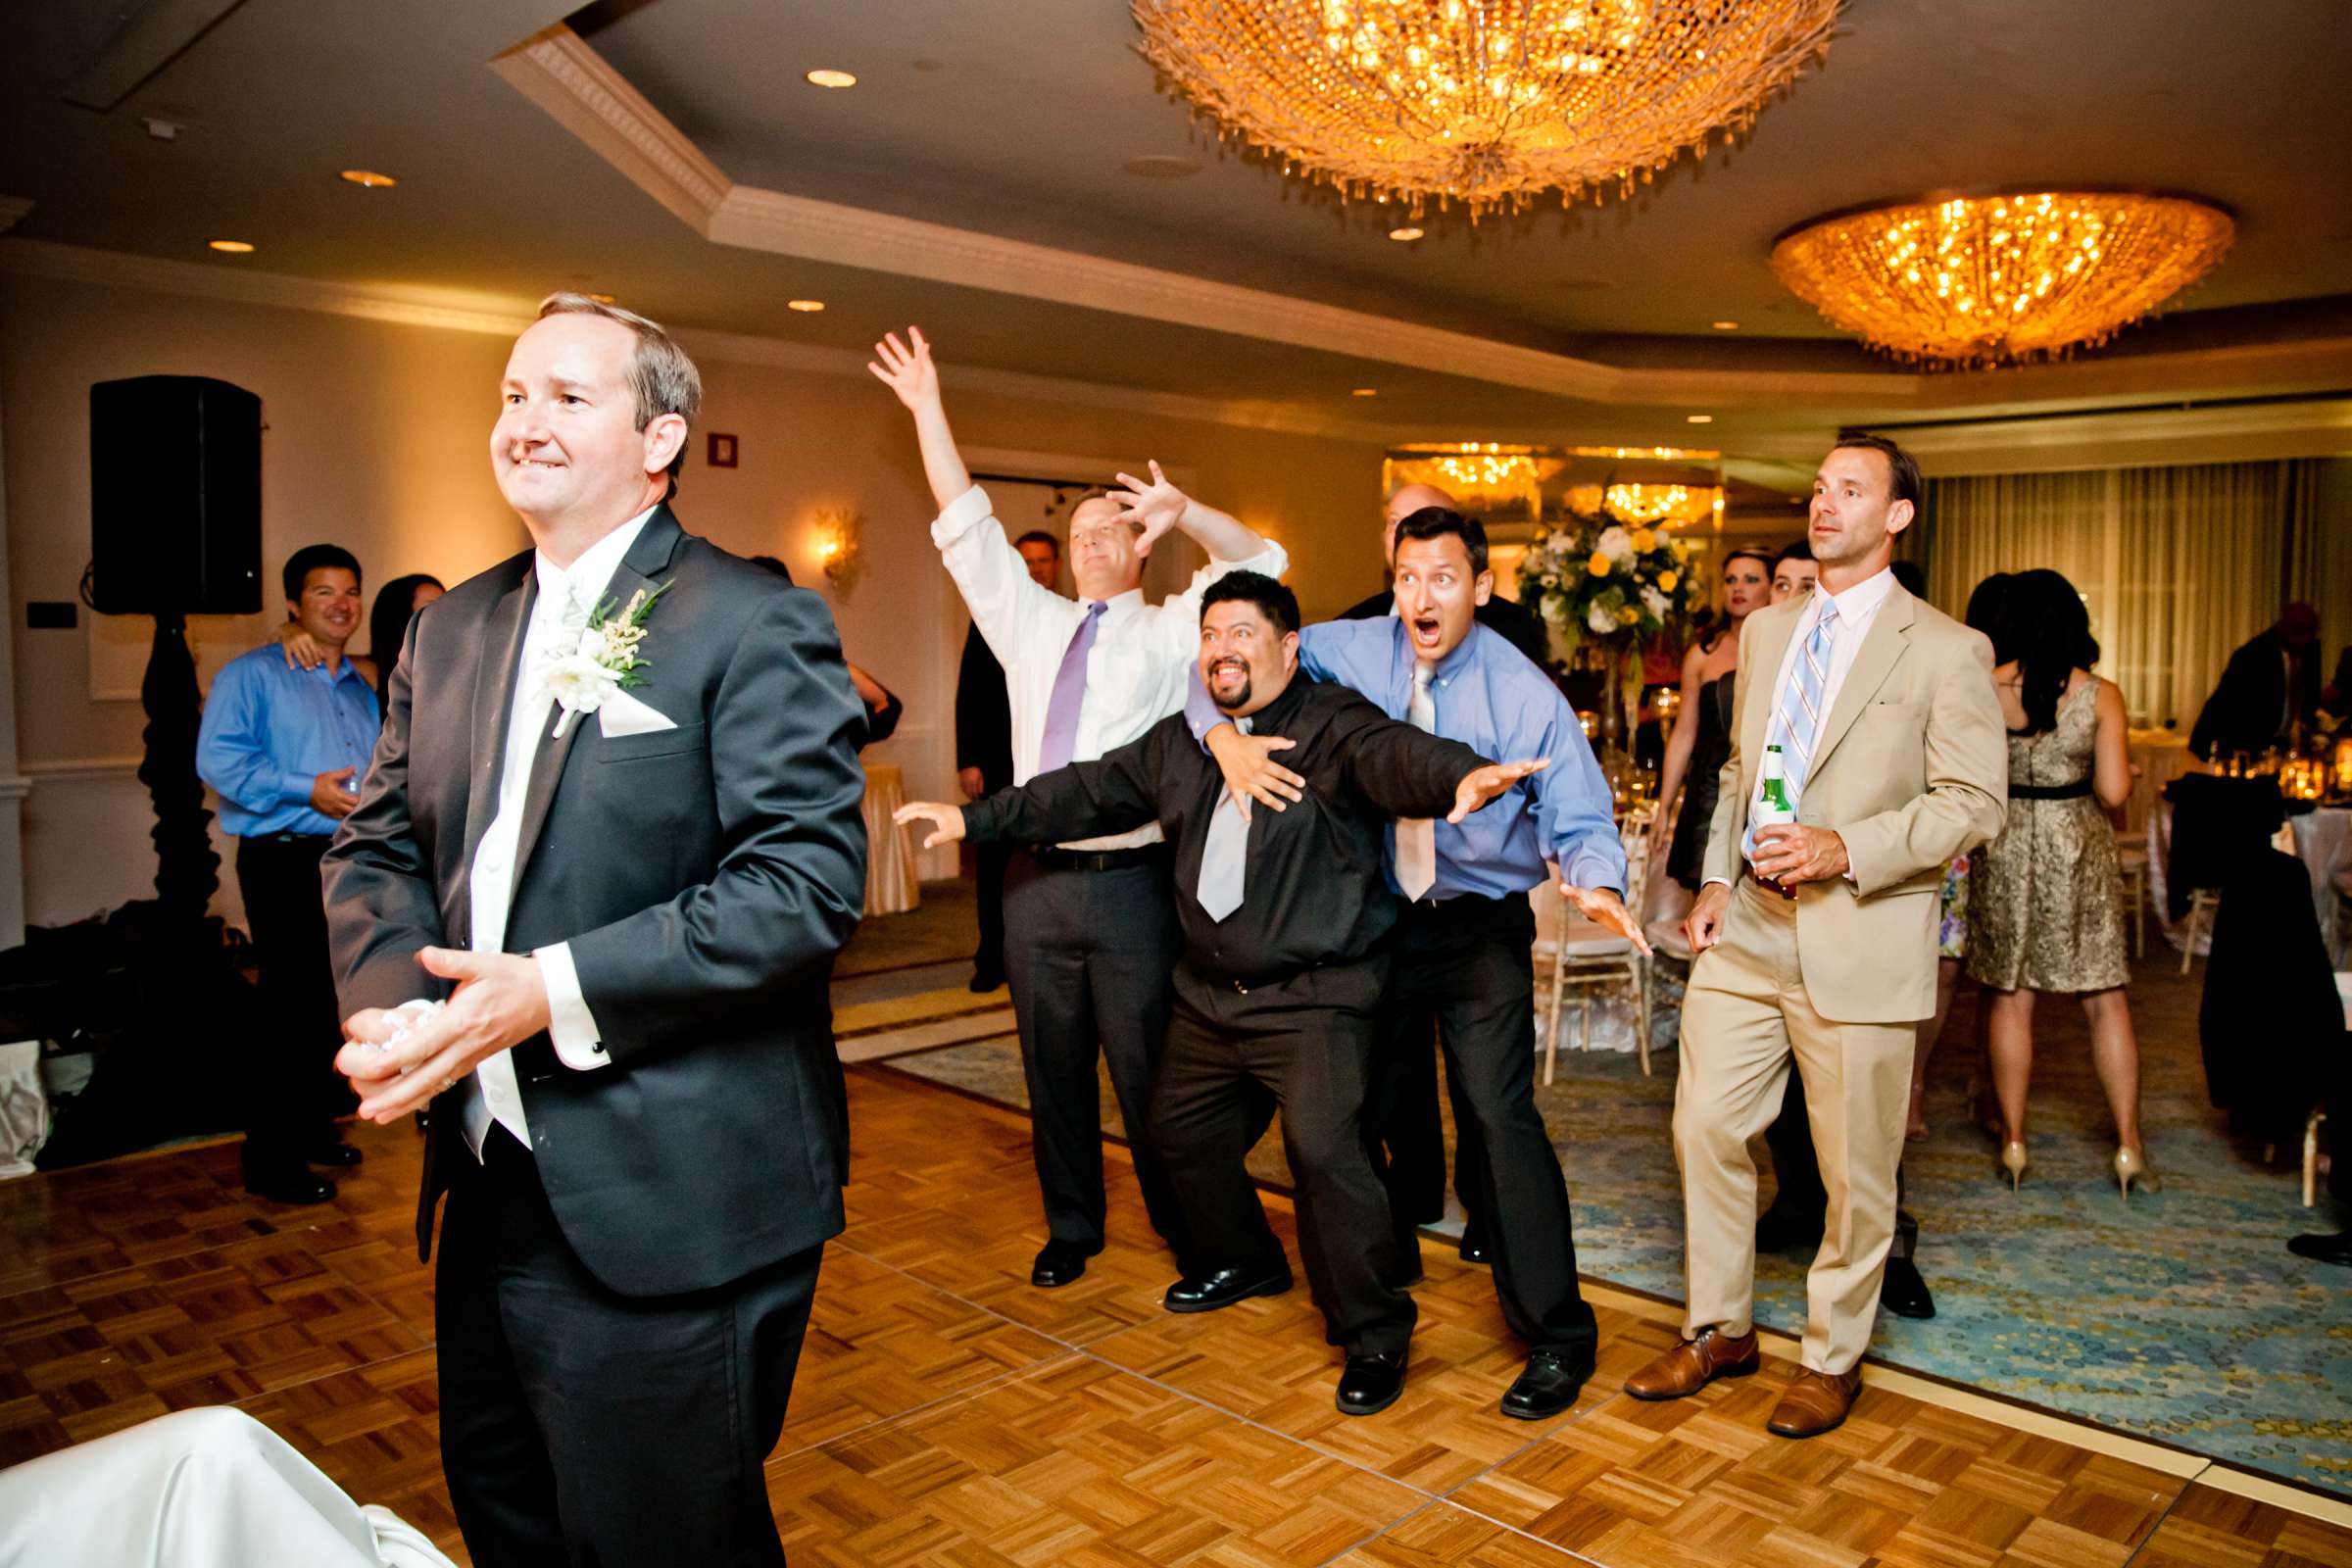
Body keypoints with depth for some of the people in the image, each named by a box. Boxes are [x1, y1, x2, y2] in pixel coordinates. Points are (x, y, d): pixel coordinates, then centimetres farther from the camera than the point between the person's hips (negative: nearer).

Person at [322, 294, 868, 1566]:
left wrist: (556, 991, -23)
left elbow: (806, 879, -20)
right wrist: (391, 1004, -9)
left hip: (669, 1213, -7)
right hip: (485, 1190, 7)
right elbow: (377, 848, 12)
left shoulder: (754, 624, -11)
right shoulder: (449, 630, 12)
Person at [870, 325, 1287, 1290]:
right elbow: (966, 526, 13)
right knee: (1054, 1069, 12)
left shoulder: (1170, 631, 6)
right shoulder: (1029, 623, 15)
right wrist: (928, 411, 10)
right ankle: (1070, 1228, 28)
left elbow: (1260, 563, -2)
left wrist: (1186, 514, -17)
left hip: (1131, 879, -4)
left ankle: (1186, 1232, 18)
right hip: (1037, 879, 4)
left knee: (1148, 1070, 2)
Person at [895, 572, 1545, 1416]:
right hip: (1210, 993, 8)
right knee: (1182, 1131, 19)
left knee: (1325, 1152, -18)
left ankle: (1373, 1335, 3)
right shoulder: (1179, 742, 10)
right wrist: (978, 817, 17)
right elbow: (1090, 790, 16)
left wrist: (1462, 776, -55)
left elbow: (1395, 753, -32)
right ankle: (1242, 1260, 46)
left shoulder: (1332, 724, -12)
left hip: (1315, 995, -8)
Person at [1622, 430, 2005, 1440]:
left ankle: (1832, 1356, 28)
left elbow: (1975, 802, -8)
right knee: (1704, 1127, 9)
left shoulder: (1945, 651, -5)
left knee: (1855, 1169, 7)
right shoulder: (1764, 630, 13)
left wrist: (1846, 849, -20)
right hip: (1747, 927, 5)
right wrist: (1717, 878, 7)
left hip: (1859, 940, -5)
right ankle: (1720, 1329, 28)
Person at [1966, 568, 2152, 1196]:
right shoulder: (2101, 695, -8)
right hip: (2079, 849, 0)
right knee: (2106, 1001, 9)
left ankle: (2013, 1143, 13)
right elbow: (2114, 792, -11)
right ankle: (2129, 1145, 13)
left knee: (2011, 999, 8)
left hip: (2004, 847, 0)